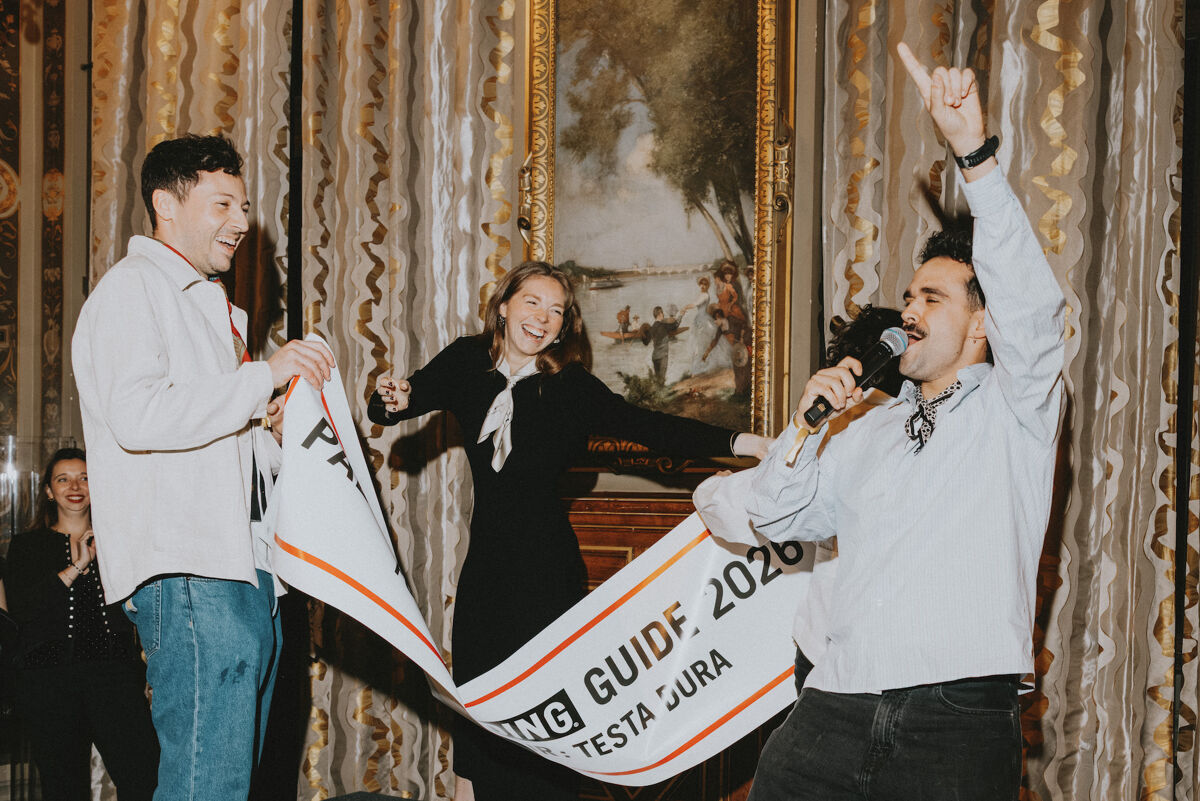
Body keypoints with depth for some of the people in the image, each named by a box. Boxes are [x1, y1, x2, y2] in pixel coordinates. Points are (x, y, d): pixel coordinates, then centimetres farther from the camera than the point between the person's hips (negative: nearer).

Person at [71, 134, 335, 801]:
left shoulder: (213, 306, 28)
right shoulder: (133, 289, -3)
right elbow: (137, 416, -20)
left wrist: (275, 428, 12)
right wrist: (263, 375, -16)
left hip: (246, 570, 10)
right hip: (187, 573, -10)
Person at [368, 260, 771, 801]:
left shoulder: (572, 387, -6)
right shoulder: (466, 363, 3)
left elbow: (651, 428, -14)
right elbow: (387, 409, 9)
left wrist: (745, 443, -25)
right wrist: (394, 400, -16)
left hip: (547, 565, -3)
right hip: (486, 558, 3)